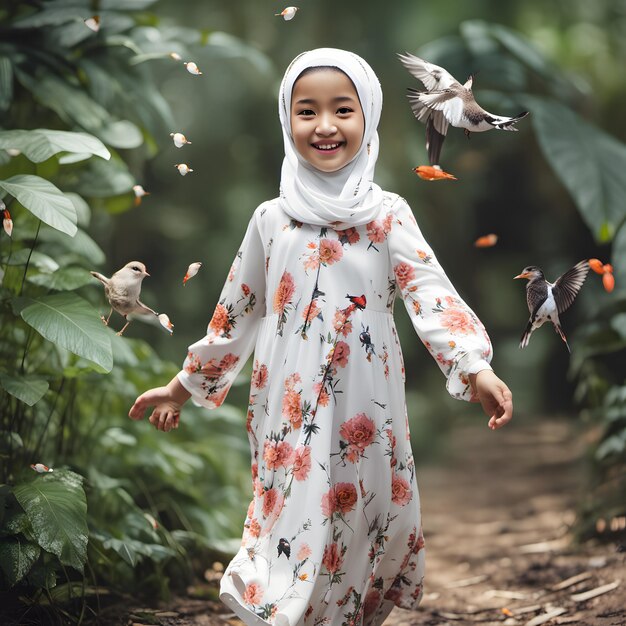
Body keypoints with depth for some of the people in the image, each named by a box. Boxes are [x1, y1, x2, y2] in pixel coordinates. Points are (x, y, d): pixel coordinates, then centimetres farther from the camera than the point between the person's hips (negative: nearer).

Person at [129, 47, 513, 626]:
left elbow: (431, 293, -11)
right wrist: (184, 386, 18)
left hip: (365, 408, 0)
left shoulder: (388, 214, 0)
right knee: (295, 524, -1)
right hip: (289, 410, 1)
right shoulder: (272, 218, 5)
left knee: (362, 512, 5)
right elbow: (237, 311, 14)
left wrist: (475, 368, -27)